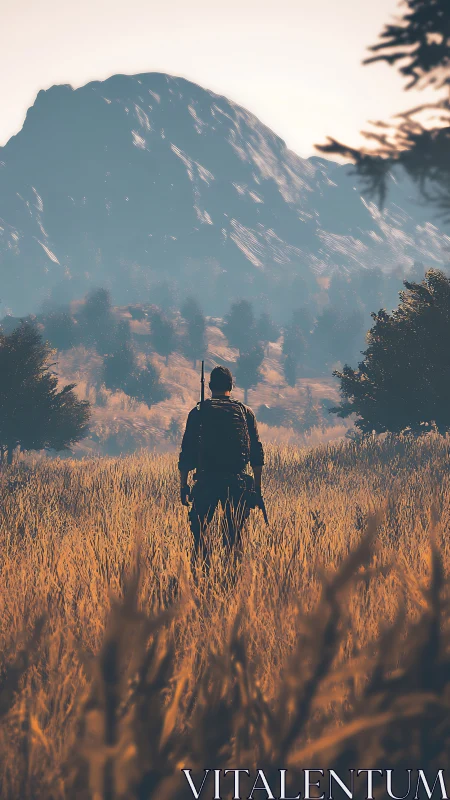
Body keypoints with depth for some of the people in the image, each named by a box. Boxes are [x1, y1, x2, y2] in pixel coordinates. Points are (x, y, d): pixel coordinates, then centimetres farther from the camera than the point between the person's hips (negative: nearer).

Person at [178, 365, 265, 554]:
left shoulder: (199, 412, 3)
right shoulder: (245, 412, 7)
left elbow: (187, 451, 1)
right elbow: (257, 453, 6)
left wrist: (183, 485, 6)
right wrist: (257, 487, 12)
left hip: (206, 480, -1)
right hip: (237, 480, 1)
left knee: (198, 531, 6)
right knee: (234, 533, 6)